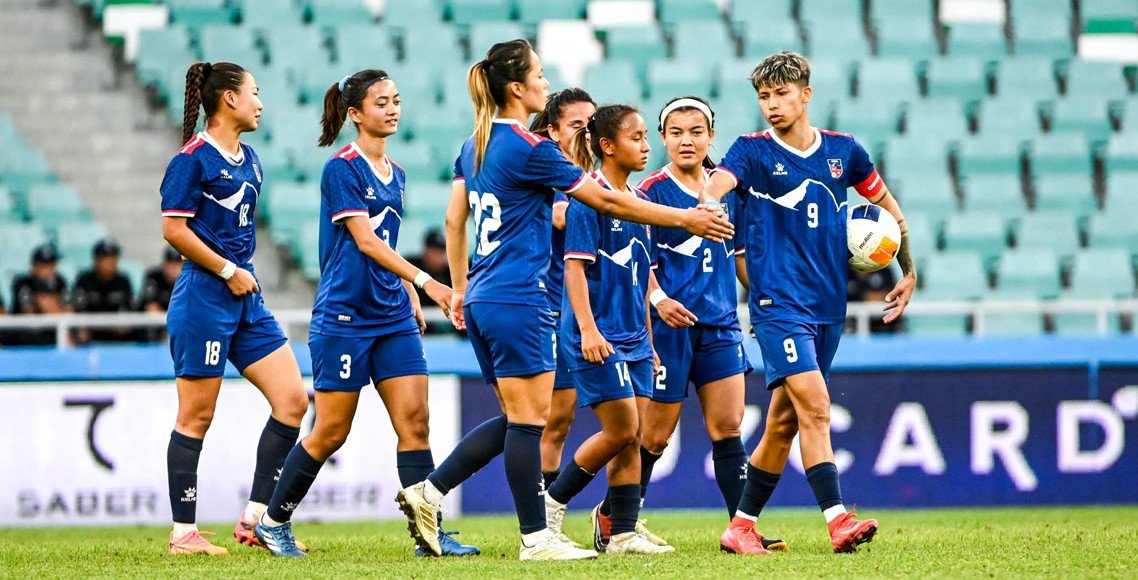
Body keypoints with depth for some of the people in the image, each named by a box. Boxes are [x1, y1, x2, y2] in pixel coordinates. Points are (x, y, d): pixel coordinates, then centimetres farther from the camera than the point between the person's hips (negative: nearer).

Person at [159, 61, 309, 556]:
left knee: (293, 400, 1)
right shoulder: (194, 158, -10)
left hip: (246, 299, 8)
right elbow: (173, 228, -14)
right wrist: (229, 271, -12)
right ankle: (183, 533, 3)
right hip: (204, 297, -8)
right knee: (196, 417, -3)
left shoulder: (249, 160, 15)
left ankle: (254, 520, 7)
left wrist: (246, 275, 17)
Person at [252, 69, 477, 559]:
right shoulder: (343, 168, -10)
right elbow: (365, 241, -18)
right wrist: (424, 280, -25)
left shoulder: (395, 173, 14)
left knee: (414, 420, -4)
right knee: (331, 432, -2)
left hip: (393, 317, 7)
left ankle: (430, 532, -6)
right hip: (344, 316, -7)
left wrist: (409, 296, 12)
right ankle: (273, 522, 14)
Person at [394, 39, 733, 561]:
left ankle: (426, 494, 9)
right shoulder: (528, 148, -13)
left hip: (483, 299, 9)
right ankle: (535, 538, 0)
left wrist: (459, 289, 25)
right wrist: (685, 219, -3)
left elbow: (454, 220, 18)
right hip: (517, 301, -9)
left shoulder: (475, 145, 12)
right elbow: (605, 201, -10)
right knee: (528, 419, -3)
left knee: (516, 420, 14)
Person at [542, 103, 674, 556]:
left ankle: (623, 534, 6)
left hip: (632, 336, 8)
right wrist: (587, 328, -22)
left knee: (633, 439, 4)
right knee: (622, 430, -10)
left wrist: (647, 340, 20)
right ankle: (553, 502, 6)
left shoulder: (639, 201, 14)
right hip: (599, 335, -8)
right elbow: (575, 267, -15)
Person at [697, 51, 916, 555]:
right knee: (814, 405, -20)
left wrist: (909, 272, 19)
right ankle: (838, 520, -25)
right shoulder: (752, 151, -2)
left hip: (828, 306, 5)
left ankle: (742, 526, 18)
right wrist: (708, 202, -47)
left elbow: (887, 206, 22)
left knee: (784, 421, 8)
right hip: (778, 303, -4)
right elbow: (717, 182, -23)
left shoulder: (842, 151, 9)